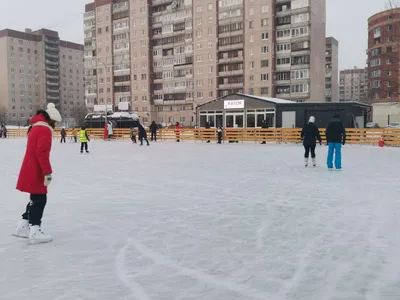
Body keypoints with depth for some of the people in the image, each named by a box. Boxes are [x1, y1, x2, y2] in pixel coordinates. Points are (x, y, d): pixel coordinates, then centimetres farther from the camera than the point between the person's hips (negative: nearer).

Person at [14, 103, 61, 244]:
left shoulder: (36, 128, 17)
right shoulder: (45, 130, -16)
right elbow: (42, 153, -23)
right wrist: (48, 172, -22)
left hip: (31, 171, 10)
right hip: (35, 173, -10)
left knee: (36, 199, 18)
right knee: (40, 200, -4)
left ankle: (23, 227, 25)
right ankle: (34, 232, -1)